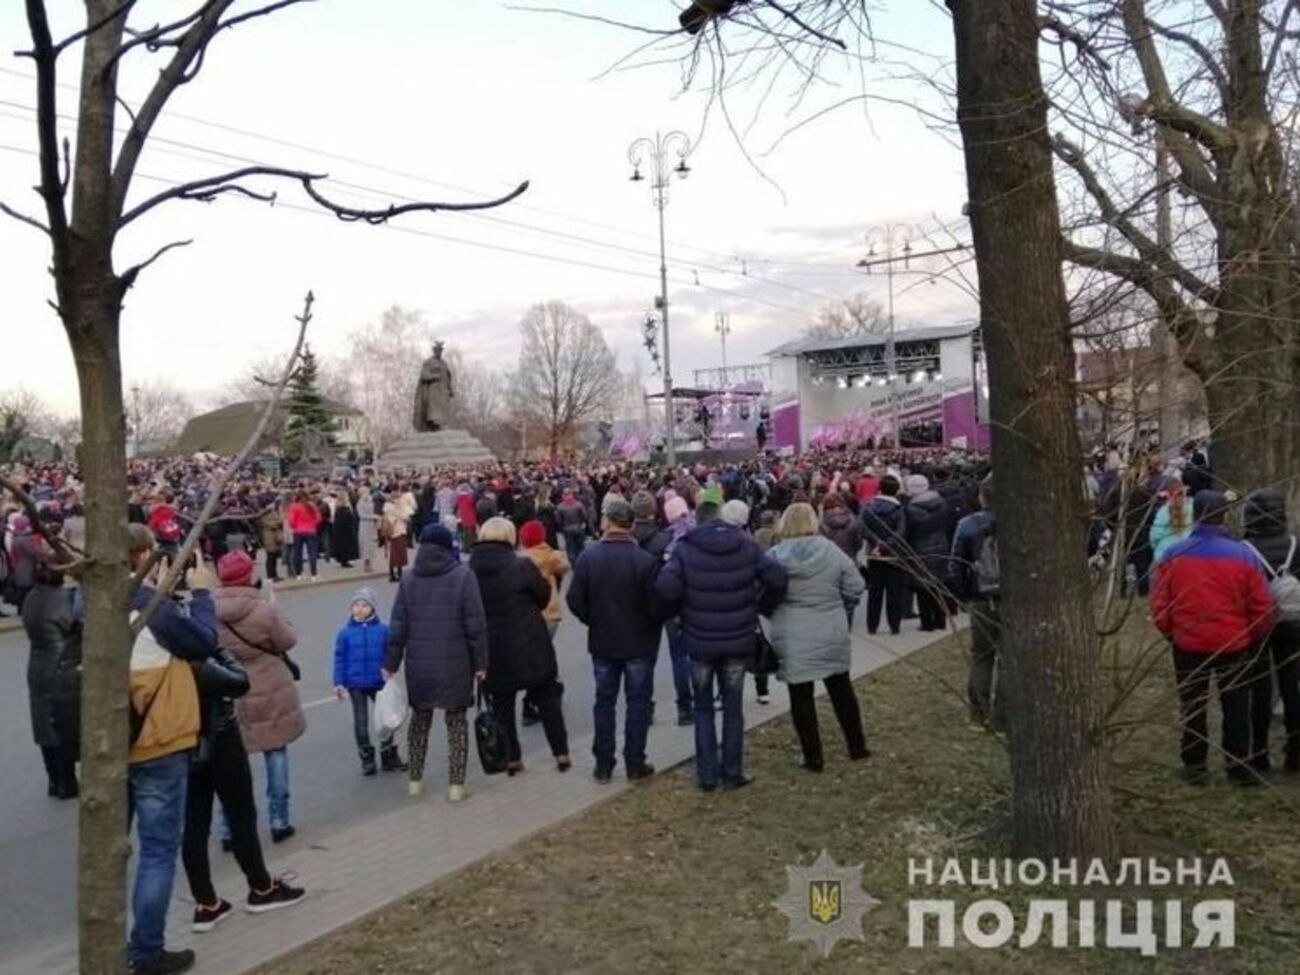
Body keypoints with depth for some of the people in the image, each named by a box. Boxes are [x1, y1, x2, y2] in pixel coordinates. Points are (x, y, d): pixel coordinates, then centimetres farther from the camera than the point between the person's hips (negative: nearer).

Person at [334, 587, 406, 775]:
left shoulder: (383, 629, -7)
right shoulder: (345, 632, -6)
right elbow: (340, 659, -3)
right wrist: (339, 683, -5)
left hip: (379, 683, 1)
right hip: (355, 684, 0)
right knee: (361, 721, 9)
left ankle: (390, 757, 25)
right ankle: (367, 760, 22)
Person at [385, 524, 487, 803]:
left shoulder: (409, 579, 2)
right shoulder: (463, 575, -8)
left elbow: (398, 627, 2)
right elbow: (475, 625, -10)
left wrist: (391, 664, 10)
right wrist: (480, 662, -3)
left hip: (419, 664, 3)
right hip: (455, 665, -2)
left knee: (420, 719, 19)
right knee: (456, 721, 10)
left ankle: (415, 780, 26)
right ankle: (456, 785, 9)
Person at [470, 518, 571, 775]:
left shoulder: (468, 570, -6)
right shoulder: (522, 566, -15)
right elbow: (544, 596, -2)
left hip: (492, 650, 2)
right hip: (529, 647, -2)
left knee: (502, 704, 14)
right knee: (547, 700, 12)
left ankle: (511, 759, 18)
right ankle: (561, 754, 17)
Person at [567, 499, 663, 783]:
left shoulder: (588, 557, -8)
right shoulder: (645, 560, -18)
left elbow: (575, 600, -6)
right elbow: (656, 604, -16)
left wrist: (595, 621, 10)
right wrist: (652, 627, 6)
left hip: (602, 642, 3)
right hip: (639, 643, -2)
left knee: (604, 701, 13)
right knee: (638, 701, 9)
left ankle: (603, 765, 17)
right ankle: (635, 764, 14)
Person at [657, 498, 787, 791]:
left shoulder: (685, 548, -10)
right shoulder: (746, 544, -4)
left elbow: (666, 588, -22)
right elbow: (777, 579, -8)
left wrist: (679, 611, -2)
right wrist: (756, 602, 9)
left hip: (700, 642, -1)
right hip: (738, 640, 1)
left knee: (703, 709, 14)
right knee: (733, 708, 14)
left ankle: (707, 775, 15)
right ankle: (732, 773, 18)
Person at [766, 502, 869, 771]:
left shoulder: (774, 556, -8)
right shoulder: (832, 551, -6)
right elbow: (855, 588, -3)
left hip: (791, 638, -2)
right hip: (831, 634, 2)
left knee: (801, 695, 8)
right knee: (841, 688, 19)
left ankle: (813, 757, 13)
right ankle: (857, 746, 29)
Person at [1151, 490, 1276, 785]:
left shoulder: (1173, 554, -9)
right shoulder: (1243, 554, -12)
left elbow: (1160, 605, -5)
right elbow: (1262, 605, -7)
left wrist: (1171, 633, 12)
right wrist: (1254, 638, 10)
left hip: (1188, 645, 1)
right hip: (1235, 645, -1)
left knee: (1193, 707, 14)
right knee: (1236, 708, 15)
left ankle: (1194, 766, 21)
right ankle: (1239, 767, 23)